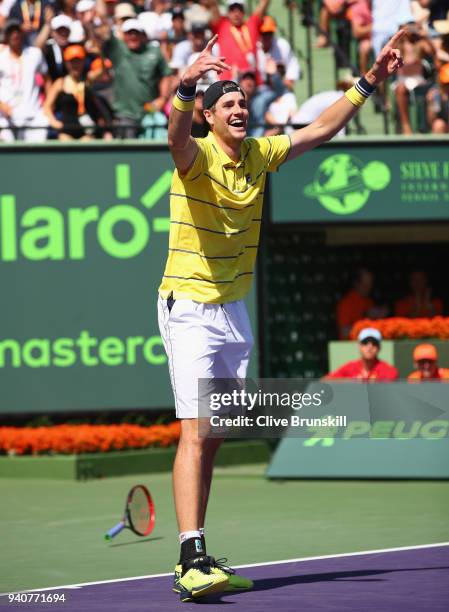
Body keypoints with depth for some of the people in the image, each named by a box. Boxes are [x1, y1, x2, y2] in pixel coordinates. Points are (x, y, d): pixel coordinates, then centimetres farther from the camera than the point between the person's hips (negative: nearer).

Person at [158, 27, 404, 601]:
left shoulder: (258, 154, 7)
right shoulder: (197, 156, -13)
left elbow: (320, 129, 18)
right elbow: (177, 135, -37)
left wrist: (369, 82, 16)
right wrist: (186, 85, -56)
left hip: (233, 311, 7)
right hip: (189, 309, -7)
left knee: (214, 438, 9)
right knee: (195, 433, -16)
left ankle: (193, 560, 16)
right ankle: (193, 563, -22)